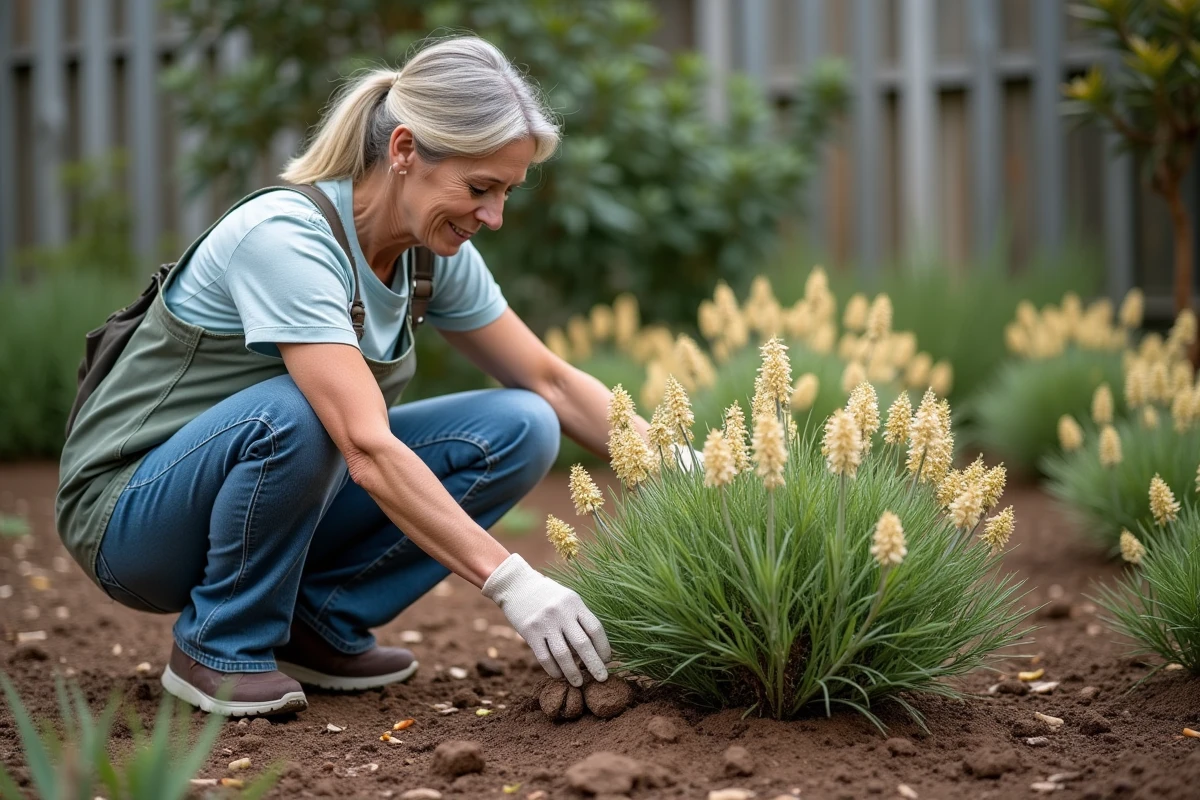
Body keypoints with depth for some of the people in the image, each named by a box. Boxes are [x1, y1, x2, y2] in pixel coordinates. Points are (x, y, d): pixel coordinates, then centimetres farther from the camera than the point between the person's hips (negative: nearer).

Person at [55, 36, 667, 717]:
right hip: (133, 514, -7)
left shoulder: (435, 248, -6)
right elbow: (369, 451, -38)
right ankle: (219, 647, -14)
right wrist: (513, 583, -42)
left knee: (520, 428, -10)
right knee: (292, 413, -39)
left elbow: (550, 382, 2)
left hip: (283, 492, 7)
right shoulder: (287, 238, -29)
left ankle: (318, 623, 0)